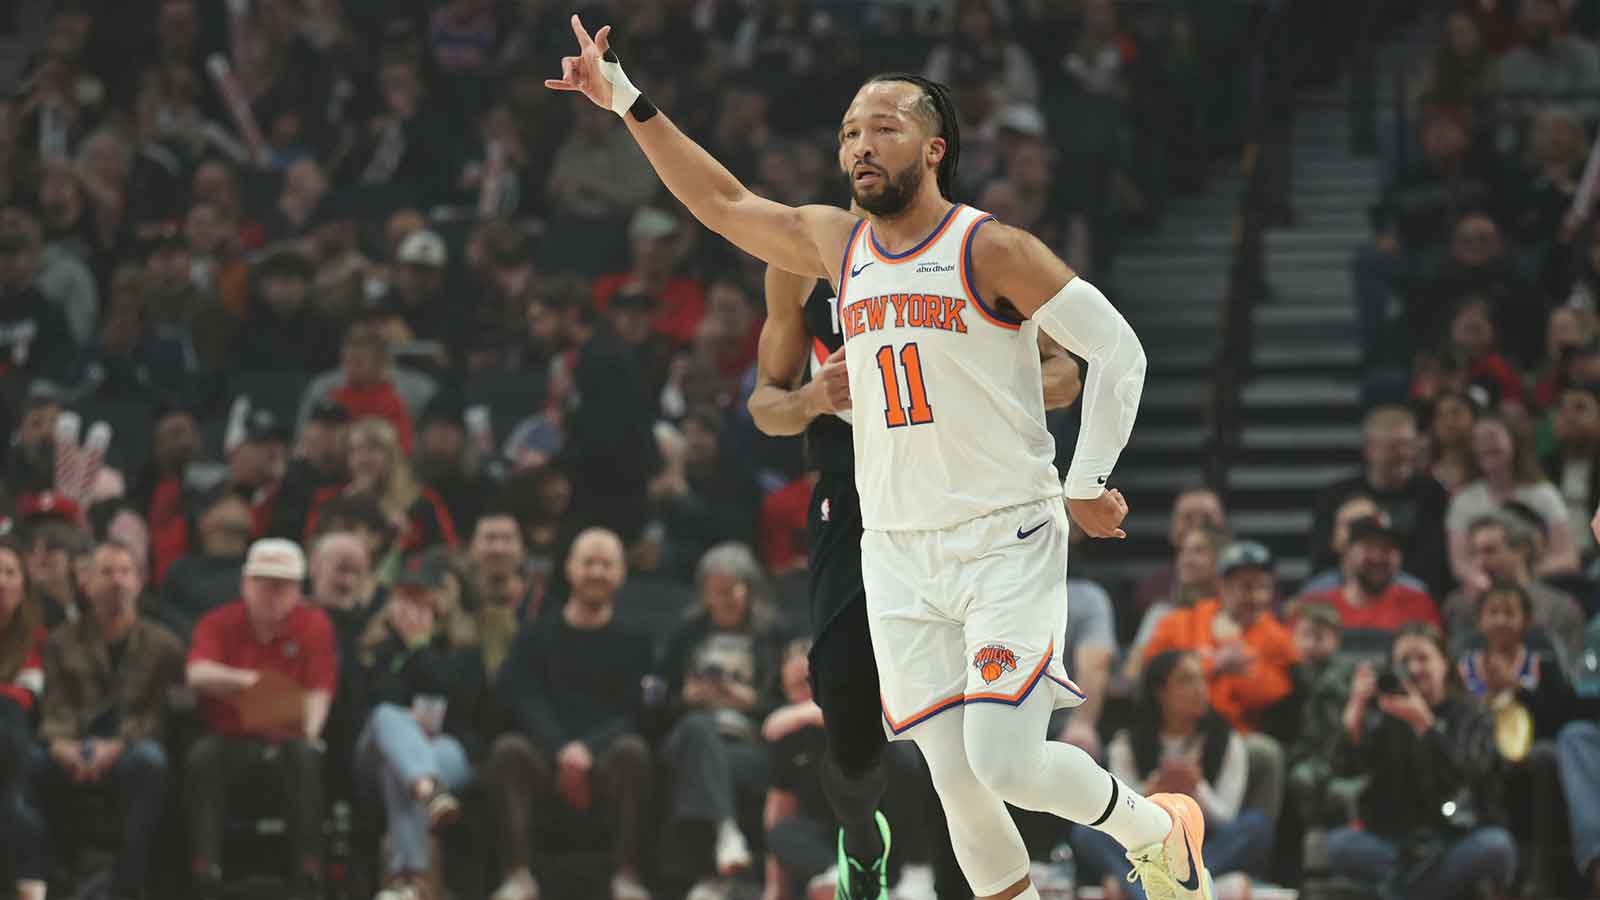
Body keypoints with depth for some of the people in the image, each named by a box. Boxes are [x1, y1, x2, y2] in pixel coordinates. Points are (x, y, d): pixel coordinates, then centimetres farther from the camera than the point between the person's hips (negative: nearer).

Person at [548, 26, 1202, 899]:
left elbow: (1116, 349, -6)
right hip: (897, 555, 6)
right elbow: (723, 202, 21)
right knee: (955, 779, 0)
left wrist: (1088, 481, -9)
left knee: (1003, 760, -16)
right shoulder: (836, 245, 10)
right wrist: (631, 105, 17)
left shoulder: (991, 250, -8)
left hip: (1008, 540, -5)